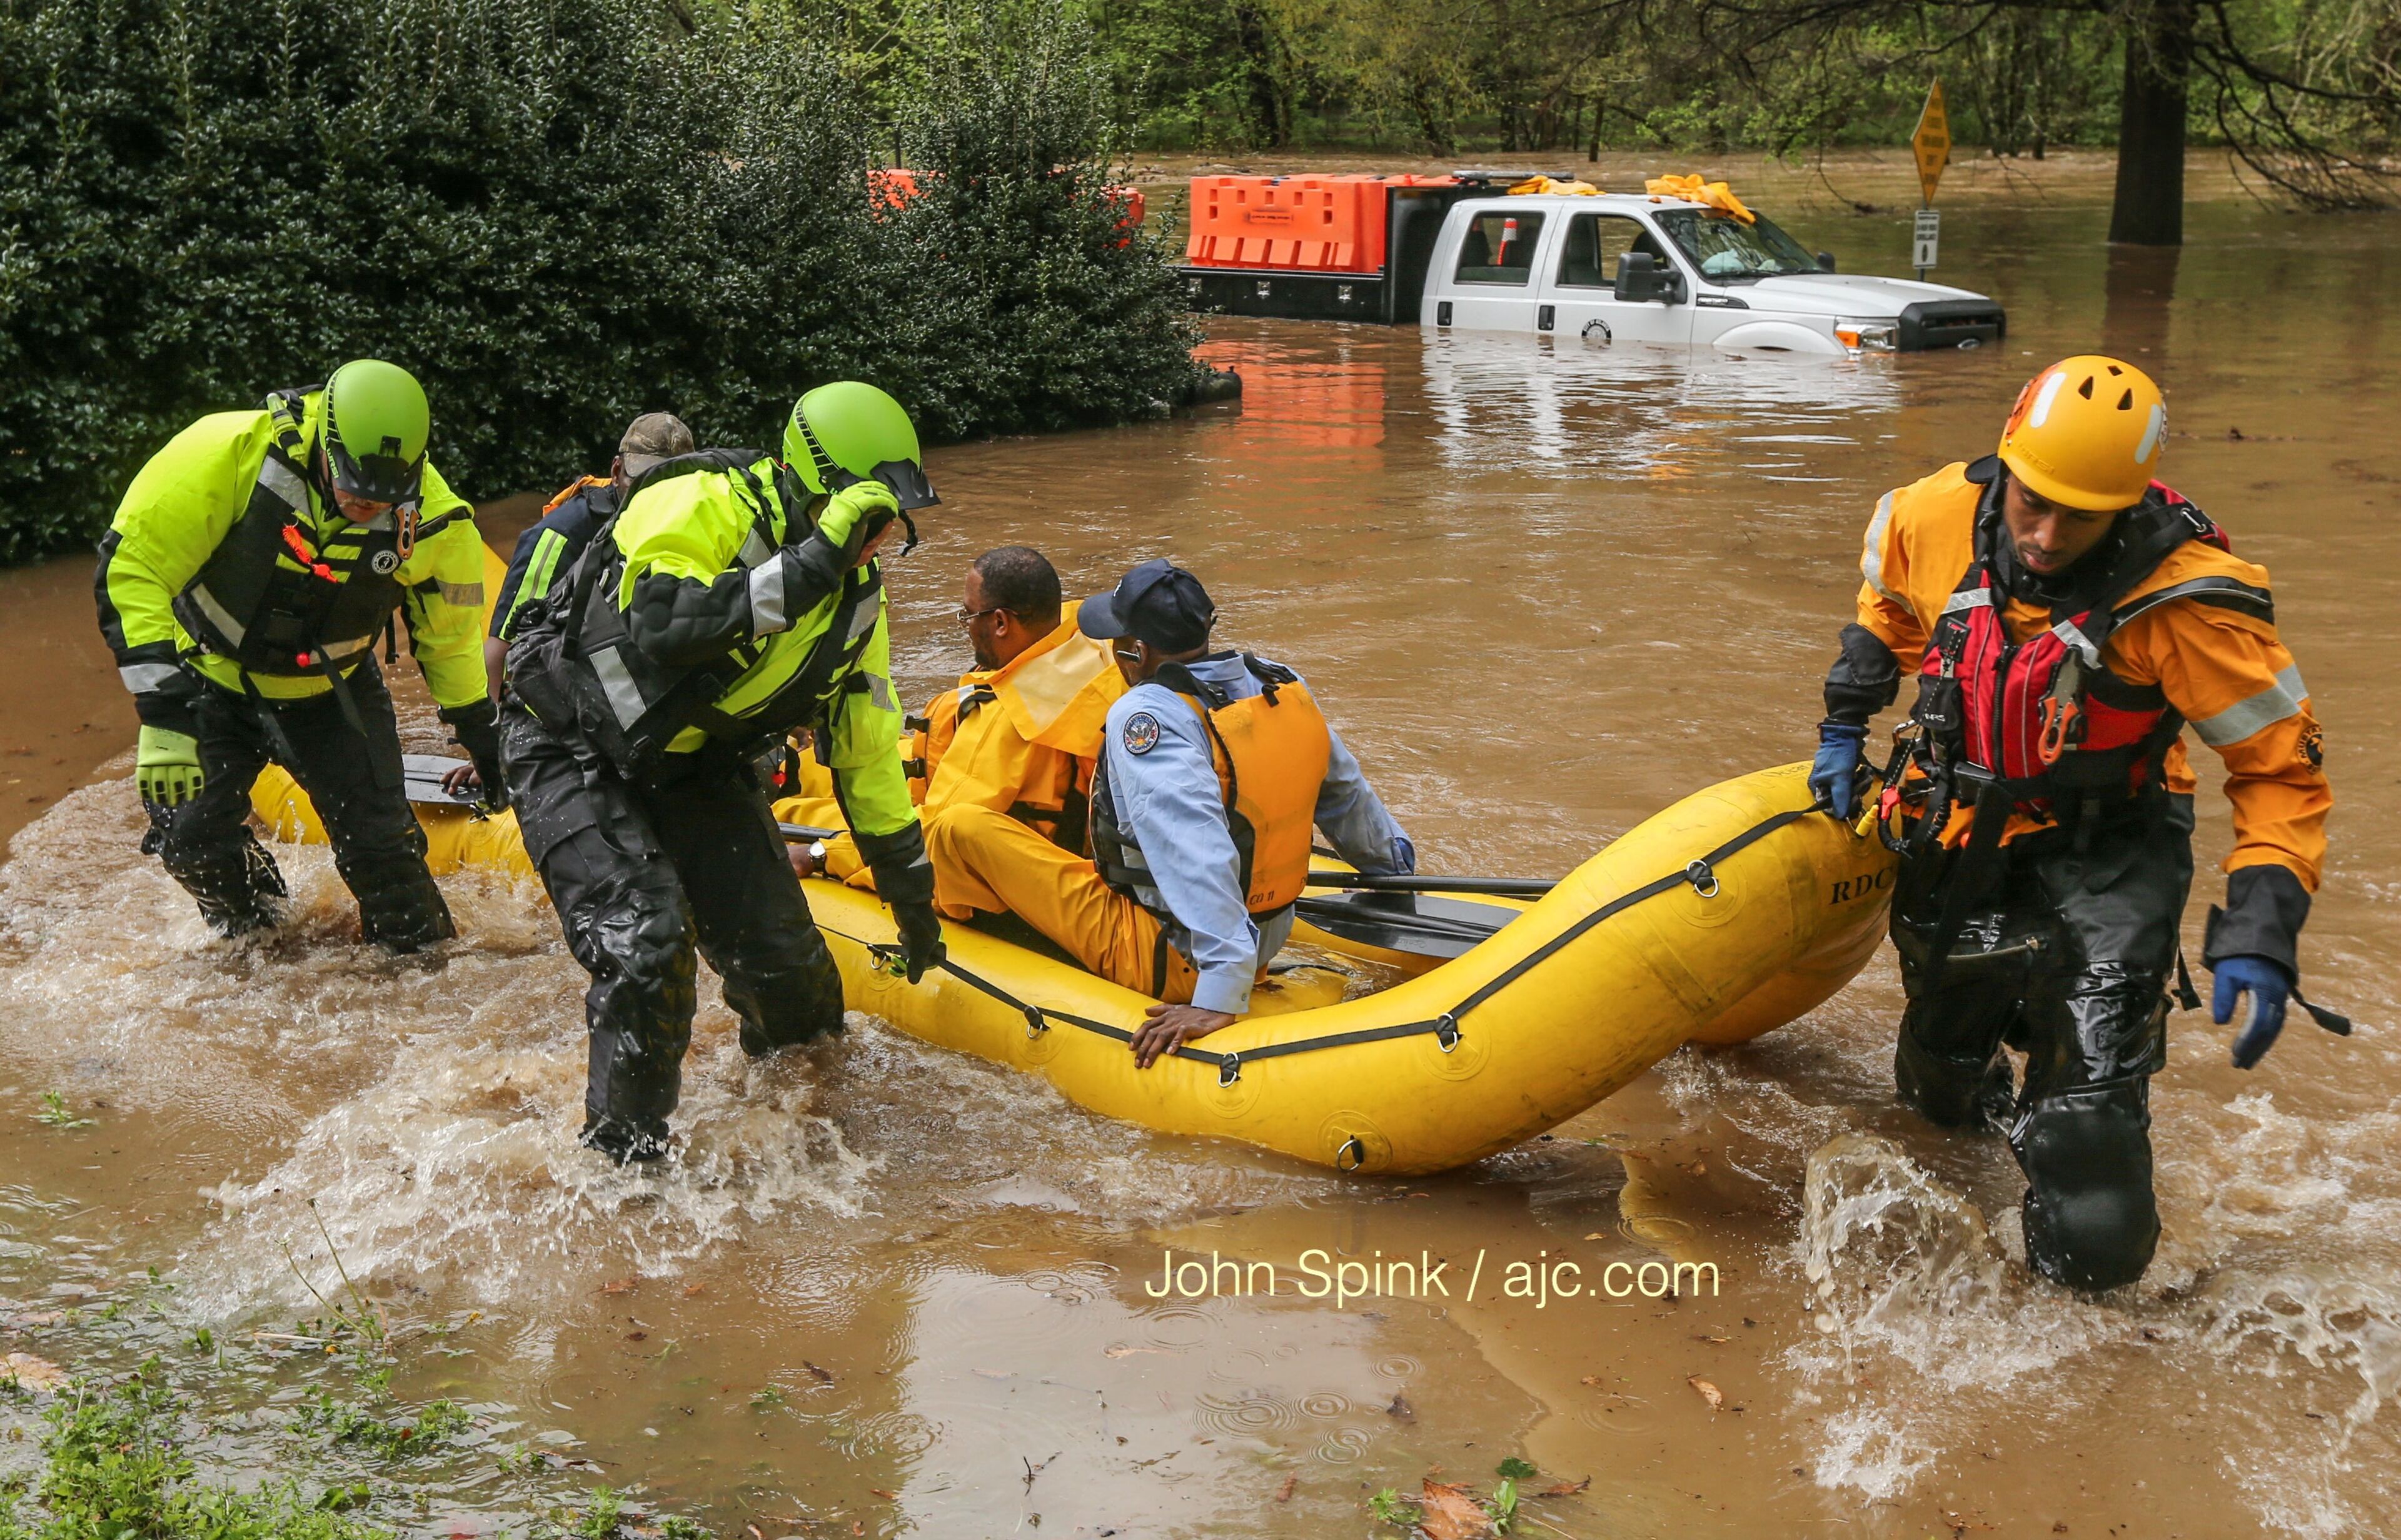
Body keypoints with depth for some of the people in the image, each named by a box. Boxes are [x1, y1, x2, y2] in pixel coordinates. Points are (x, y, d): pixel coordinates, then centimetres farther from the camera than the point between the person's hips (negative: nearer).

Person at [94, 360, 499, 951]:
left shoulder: (433, 519, -19)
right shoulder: (231, 452, -30)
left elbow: (449, 635, 1)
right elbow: (132, 563, -26)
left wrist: (483, 736, 8)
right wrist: (163, 711, -32)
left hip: (330, 692, 1)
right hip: (213, 680, -1)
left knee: (380, 844, -8)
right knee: (189, 836, -9)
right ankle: (251, 939, 22)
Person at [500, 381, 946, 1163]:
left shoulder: (854, 598, -1)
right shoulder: (704, 505, -24)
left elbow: (867, 747, 8)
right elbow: (659, 628, -42)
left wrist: (911, 893, 13)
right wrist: (801, 570, -40)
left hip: (692, 767, 6)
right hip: (573, 749, -6)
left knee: (780, 949, 0)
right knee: (645, 940, -21)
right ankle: (624, 1148, -2)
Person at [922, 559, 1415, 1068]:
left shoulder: (1145, 716, -24)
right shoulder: (1284, 685, -2)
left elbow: (1198, 856, -36)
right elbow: (1347, 795, 14)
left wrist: (1220, 995, -39)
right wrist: (1393, 863, 32)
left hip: (1161, 960, -8)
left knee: (960, 829, -9)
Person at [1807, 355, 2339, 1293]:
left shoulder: (2186, 600, -27)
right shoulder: (1934, 518, -16)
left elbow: (2282, 768, -19)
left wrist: (2261, 937, -29)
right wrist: (1844, 730, 11)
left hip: (2101, 855, -4)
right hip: (1956, 844, 4)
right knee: (1937, 1091, 24)